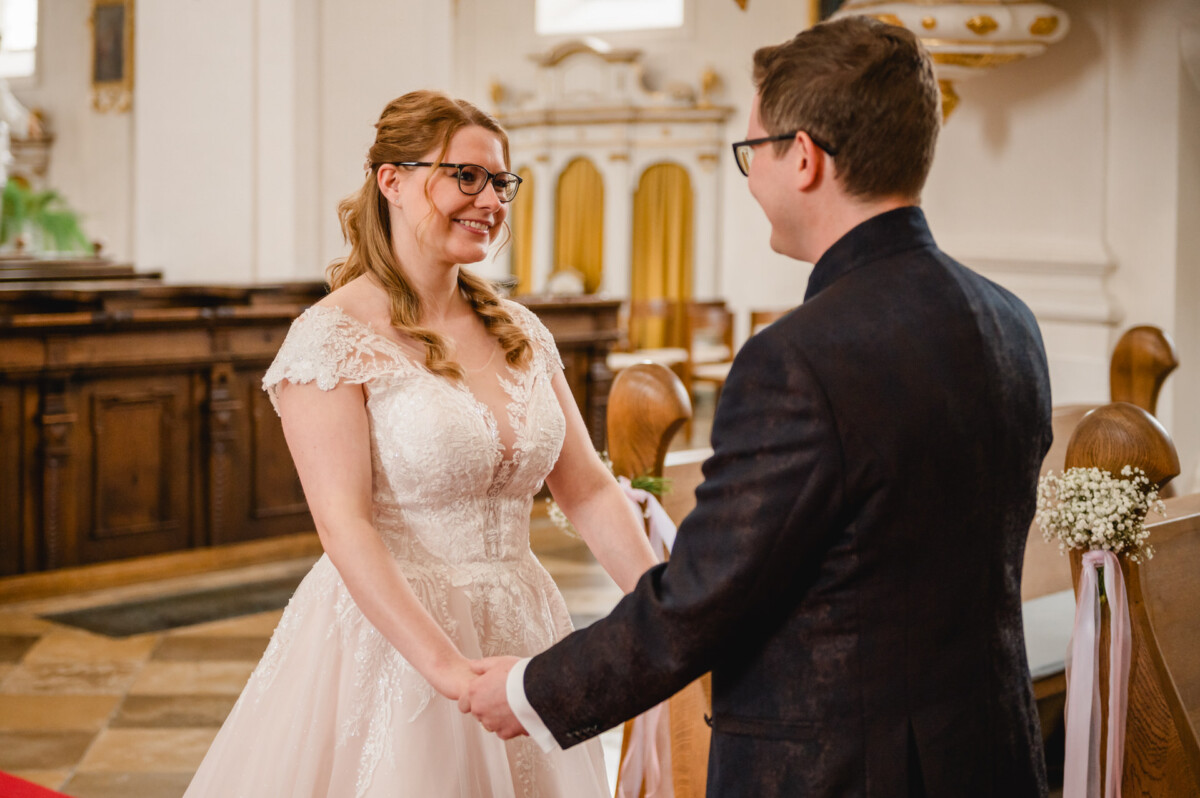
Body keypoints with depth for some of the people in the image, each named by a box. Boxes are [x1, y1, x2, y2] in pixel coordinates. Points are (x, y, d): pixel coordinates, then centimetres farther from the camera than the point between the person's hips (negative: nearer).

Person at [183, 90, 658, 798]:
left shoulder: (521, 332, 8)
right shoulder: (332, 336, -10)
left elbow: (589, 487, 6)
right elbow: (345, 526, -18)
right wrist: (450, 670, -26)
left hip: (521, 634, 6)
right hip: (389, 636, -5)